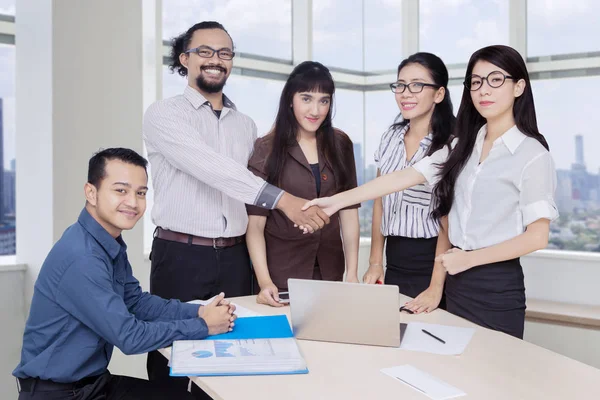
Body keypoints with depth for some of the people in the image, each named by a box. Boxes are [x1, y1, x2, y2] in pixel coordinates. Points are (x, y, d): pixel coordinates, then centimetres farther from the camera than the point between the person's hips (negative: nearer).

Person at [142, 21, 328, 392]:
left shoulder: (246, 124, 13)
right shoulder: (163, 114, -4)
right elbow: (209, 166, -21)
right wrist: (282, 199, -31)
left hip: (235, 258, 5)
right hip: (180, 256, -4)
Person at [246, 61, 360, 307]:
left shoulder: (340, 144, 3)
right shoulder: (266, 149, -7)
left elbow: (349, 210, 3)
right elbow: (255, 221, -10)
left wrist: (352, 273, -3)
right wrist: (264, 280, -21)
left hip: (330, 268, 3)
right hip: (281, 271, -3)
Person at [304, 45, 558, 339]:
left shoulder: (532, 154, -10)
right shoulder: (462, 147, 7)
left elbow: (537, 236, -12)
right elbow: (404, 177, 0)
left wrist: (469, 258, -15)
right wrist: (337, 201, -7)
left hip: (498, 286, -5)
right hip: (458, 281, 6)